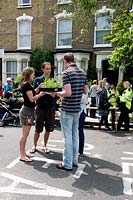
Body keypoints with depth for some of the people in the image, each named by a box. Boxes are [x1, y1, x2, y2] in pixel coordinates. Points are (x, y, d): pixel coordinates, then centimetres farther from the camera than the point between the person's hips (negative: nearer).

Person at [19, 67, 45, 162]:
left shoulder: (27, 85, 14)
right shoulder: (26, 85, -15)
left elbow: (33, 93, 18)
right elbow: (32, 99, -19)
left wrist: (39, 88, 9)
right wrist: (41, 94, -9)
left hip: (29, 110, 10)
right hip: (27, 111, -10)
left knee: (25, 134, 15)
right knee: (24, 134, -4)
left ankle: (23, 153, 24)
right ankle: (22, 156, 3)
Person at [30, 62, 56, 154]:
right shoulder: (37, 80, 5)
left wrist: (54, 94, -16)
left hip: (50, 107, 2)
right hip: (40, 107, -2)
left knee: (48, 129, 8)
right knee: (38, 129, 2)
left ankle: (45, 145, 25)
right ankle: (34, 146, 20)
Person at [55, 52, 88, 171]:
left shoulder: (67, 73, -15)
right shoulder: (82, 72, 7)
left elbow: (68, 93, -24)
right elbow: (86, 91, 11)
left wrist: (57, 93, -8)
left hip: (67, 109, -7)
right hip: (77, 108, 7)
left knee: (68, 137, 1)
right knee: (75, 135, 16)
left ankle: (67, 164, 11)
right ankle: (75, 160, 28)